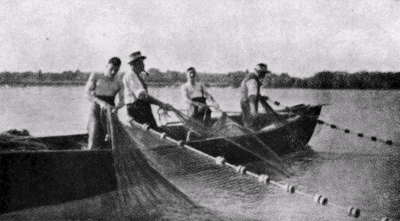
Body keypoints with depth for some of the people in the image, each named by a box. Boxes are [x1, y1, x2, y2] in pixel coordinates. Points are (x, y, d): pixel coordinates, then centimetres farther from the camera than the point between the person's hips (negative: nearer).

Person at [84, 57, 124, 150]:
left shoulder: (119, 82, 11)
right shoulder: (95, 76, 6)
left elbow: (122, 101, 2)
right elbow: (87, 94, -5)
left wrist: (116, 107, -23)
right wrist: (100, 102, -24)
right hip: (96, 108, -2)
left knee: (107, 144, -6)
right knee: (94, 143, -15)